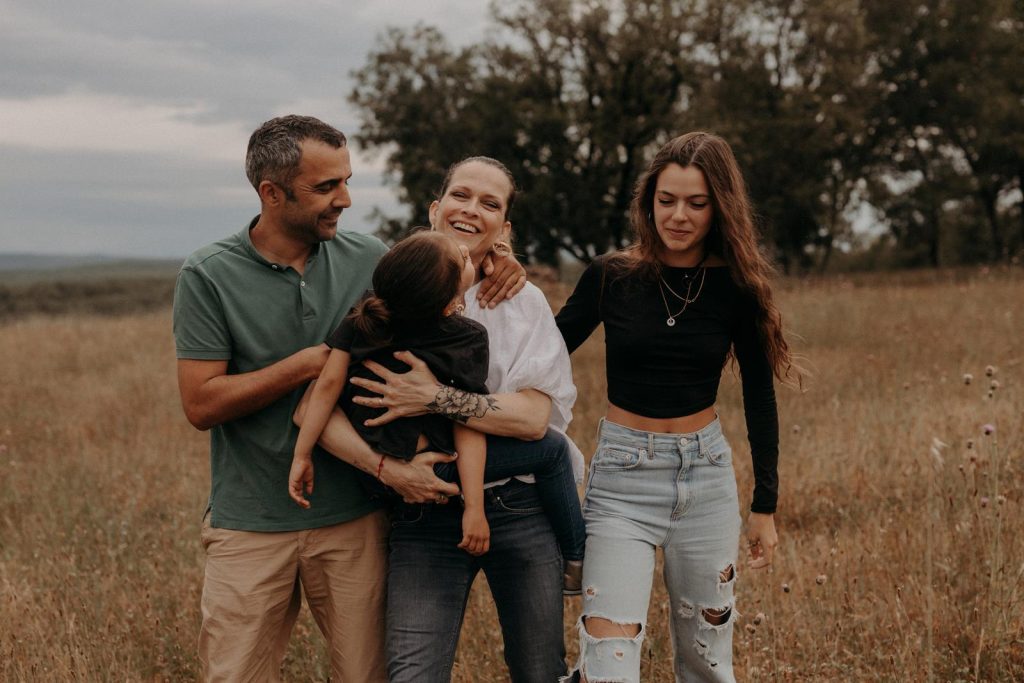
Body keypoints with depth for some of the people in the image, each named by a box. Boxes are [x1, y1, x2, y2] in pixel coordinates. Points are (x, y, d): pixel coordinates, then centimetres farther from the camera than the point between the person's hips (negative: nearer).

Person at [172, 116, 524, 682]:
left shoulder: (368, 260, 3)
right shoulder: (208, 276, -5)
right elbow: (201, 404, -10)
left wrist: (497, 268, -3)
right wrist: (306, 364, -15)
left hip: (354, 521, 2)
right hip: (250, 527, -2)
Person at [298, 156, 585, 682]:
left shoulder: (525, 303, 2)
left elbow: (534, 416, -10)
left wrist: (435, 398, -21)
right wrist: (387, 468, -22)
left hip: (520, 508, 1)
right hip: (426, 517, -1)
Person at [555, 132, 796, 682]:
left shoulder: (736, 286, -2)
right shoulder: (611, 276, -4)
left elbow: (759, 399, 5)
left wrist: (765, 505, 6)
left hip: (707, 476, 2)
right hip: (622, 478, -1)